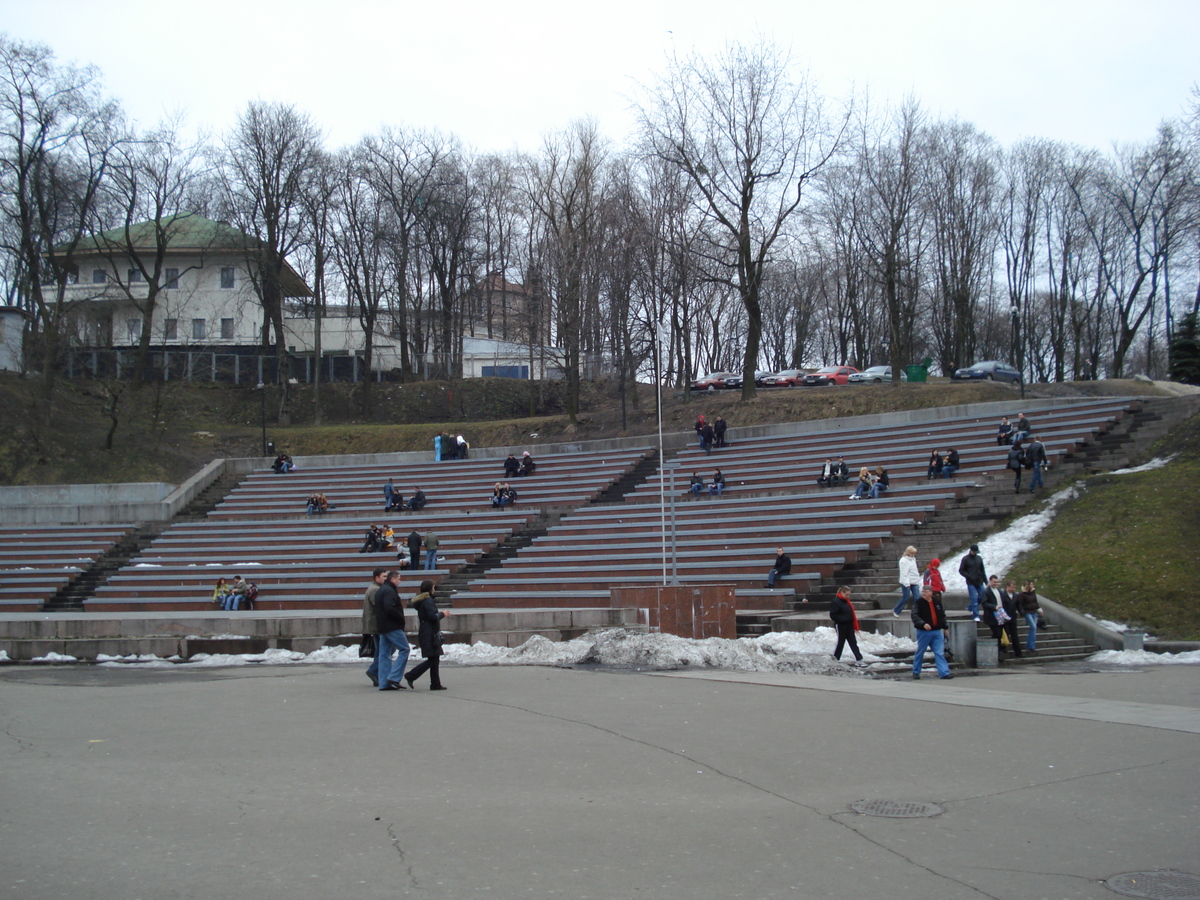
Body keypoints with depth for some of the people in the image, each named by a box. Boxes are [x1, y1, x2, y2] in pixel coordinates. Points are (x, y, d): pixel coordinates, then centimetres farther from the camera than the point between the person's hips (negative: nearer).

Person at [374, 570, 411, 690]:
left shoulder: (380, 590, 19)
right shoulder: (389, 591, -13)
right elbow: (390, 609, -25)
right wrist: (401, 618, -13)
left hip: (382, 627, 10)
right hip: (392, 627, -10)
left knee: (384, 654, 8)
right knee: (404, 649, -5)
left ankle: (383, 683, 8)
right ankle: (393, 677, -11)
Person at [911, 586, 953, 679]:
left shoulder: (937, 602, 9)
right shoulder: (918, 603, -6)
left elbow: (942, 615, 21)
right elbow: (915, 616, -16)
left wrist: (945, 627, 18)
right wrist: (923, 624, -30)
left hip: (937, 632, 4)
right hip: (923, 632, -4)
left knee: (940, 653, -1)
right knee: (920, 652, 5)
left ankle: (944, 673, -2)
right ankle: (916, 672, 19)